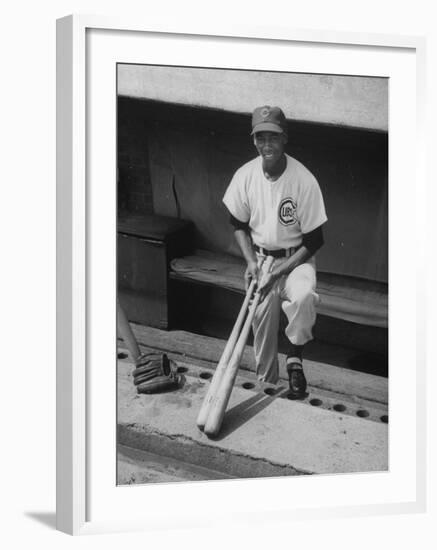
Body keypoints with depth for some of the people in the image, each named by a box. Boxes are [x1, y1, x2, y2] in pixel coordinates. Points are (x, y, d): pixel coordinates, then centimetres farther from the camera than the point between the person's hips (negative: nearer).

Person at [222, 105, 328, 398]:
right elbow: (239, 224, 6)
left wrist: (279, 271, -19)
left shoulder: (304, 180, -19)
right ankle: (266, 384, 24)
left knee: (304, 296, -34)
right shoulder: (245, 175, -8)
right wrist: (251, 261, -8)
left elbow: (314, 240, -13)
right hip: (260, 257, 3)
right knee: (262, 321, 2)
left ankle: (295, 356, -8)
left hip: (296, 258, -3)